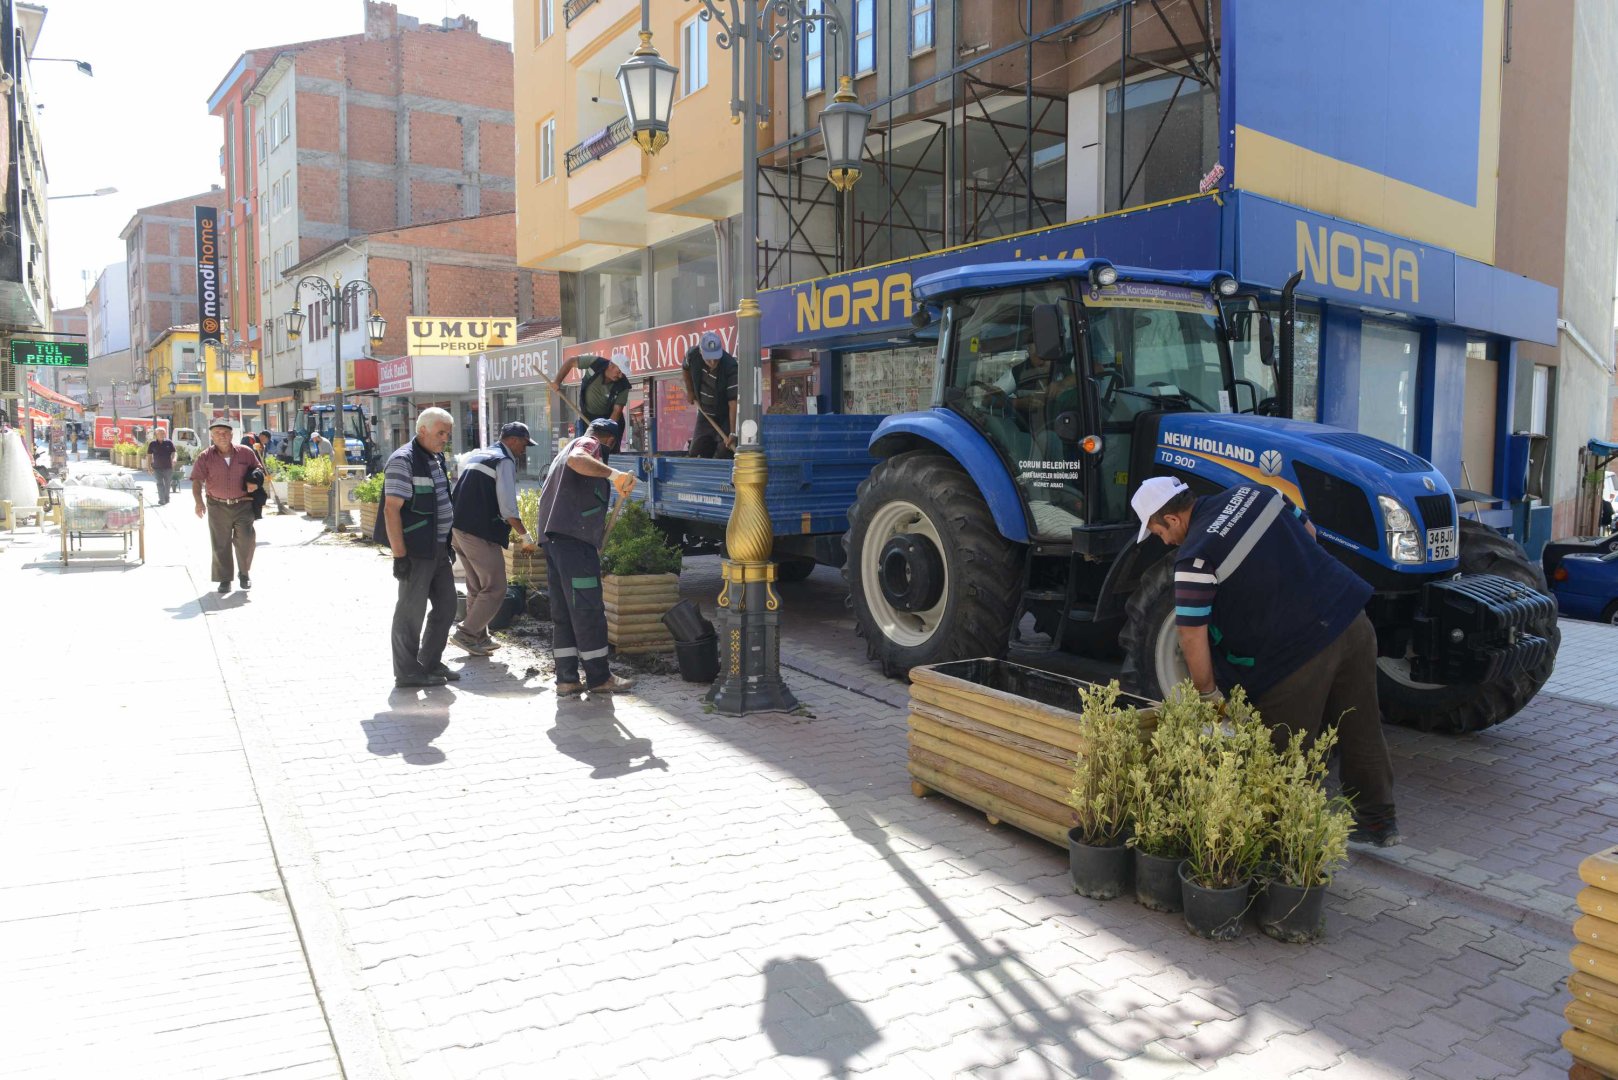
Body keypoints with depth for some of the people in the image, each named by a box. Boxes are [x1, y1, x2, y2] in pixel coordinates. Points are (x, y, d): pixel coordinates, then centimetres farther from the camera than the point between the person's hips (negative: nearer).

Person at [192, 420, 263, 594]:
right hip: (218, 506, 0)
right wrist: (199, 502, -18)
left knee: (246, 540, -5)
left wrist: (255, 482, -8)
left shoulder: (245, 452, 1)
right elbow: (197, 481, -5)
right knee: (220, 544, 4)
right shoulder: (205, 457, -1)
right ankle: (224, 579, 15)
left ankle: (244, 573, 19)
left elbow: (259, 470, 14)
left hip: (243, 505, 0)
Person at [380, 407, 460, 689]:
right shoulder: (403, 461, -14)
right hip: (416, 551, -9)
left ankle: (431, 663, 26)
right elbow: (391, 510, -18)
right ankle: (407, 672, 11)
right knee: (411, 610, 0)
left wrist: (448, 544, 19)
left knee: (446, 606, 13)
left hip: (438, 549, 9)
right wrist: (399, 556, -21)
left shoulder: (436, 459, 13)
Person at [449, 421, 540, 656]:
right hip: (480, 532, -10)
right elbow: (508, 508, -17)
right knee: (495, 589, -1)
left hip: (458, 527, 10)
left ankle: (479, 637, 24)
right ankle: (466, 633, 0)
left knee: (476, 588, 18)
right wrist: (526, 536, -9)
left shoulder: (475, 455, 18)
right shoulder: (505, 461, -10)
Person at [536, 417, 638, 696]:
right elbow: (576, 459, -25)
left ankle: (566, 679, 11)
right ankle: (598, 678, -1)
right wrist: (612, 473, -37)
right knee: (588, 611, -5)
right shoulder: (589, 444, 1)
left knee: (564, 613, 10)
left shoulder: (569, 446, 30)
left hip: (553, 537, 10)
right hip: (575, 539, -10)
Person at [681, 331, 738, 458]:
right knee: (695, 455, 7)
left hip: (725, 417, -5)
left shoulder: (730, 367, -30)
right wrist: (690, 391, 13)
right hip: (704, 415, 5)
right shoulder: (693, 355, -16)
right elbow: (685, 369, 12)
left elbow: (733, 402, -31)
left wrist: (732, 432, -36)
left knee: (723, 457, -15)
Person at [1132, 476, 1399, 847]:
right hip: (1352, 619, 8)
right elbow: (1308, 531, 20)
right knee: (1361, 731, 22)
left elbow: (1193, 637, -13)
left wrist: (1207, 692, 0)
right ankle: (1379, 821, 37)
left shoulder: (1194, 557, -15)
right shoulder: (1252, 492, 5)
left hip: (1298, 651, -8)